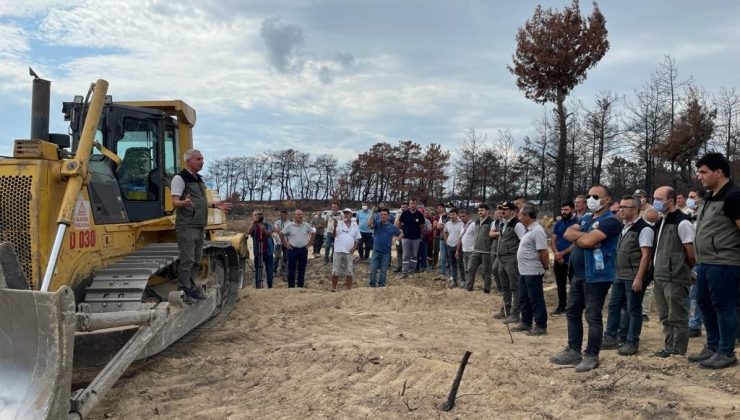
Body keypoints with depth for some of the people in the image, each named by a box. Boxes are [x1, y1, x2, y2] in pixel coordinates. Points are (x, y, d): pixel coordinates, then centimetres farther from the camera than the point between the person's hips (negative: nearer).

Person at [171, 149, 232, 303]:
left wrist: (214, 204, 19)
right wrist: (185, 203, -35)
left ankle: (193, 288, 19)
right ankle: (184, 291, -3)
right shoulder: (180, 178, -7)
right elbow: (175, 202, -15)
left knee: (196, 260, 11)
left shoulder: (199, 179, 19)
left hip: (200, 226, 9)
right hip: (187, 226, -9)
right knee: (187, 259, -9)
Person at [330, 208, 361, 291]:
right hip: (338, 251, -2)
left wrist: (354, 247, -3)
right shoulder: (338, 224, 1)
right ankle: (333, 288, 11)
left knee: (349, 272, 6)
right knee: (335, 271, 2)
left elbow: (357, 239, 11)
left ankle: (349, 289, 14)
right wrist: (335, 227, -26)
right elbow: (333, 235, -8)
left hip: (349, 252, 2)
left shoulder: (355, 225, 8)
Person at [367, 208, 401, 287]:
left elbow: (400, 234, 15)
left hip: (386, 252, 1)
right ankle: (372, 283, 13)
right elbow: (369, 224, -21)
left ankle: (381, 284, 20)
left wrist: (395, 240, -1)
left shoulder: (392, 226, 4)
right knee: (373, 269, 1)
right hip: (376, 251, -1)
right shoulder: (377, 224, 0)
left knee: (383, 270, 8)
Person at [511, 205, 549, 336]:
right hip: (524, 271, 10)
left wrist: (545, 267, -10)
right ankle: (526, 323, 28)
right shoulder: (528, 229, 12)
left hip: (533, 272, -10)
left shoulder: (537, 231, -19)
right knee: (524, 299, 17)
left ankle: (541, 326, 9)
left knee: (536, 300, 0)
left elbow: (543, 253, -20)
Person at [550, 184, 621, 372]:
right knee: (572, 312, 14)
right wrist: (584, 236, -13)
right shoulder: (586, 218, 16)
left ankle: (592, 356, 9)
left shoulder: (610, 221, -13)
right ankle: (573, 351, 24)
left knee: (593, 317, -1)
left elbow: (587, 241, -24)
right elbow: (568, 233, 3)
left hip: (597, 277, -9)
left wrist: (578, 236, -4)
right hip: (578, 274, 9)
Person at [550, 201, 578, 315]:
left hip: (572, 260, -5)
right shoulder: (558, 223, 8)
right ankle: (561, 306, 23)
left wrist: (562, 253, -16)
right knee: (560, 285, 13)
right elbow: (552, 240, 5)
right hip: (559, 260, 5)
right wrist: (557, 254, -11)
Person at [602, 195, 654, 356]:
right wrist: (615, 272, 18)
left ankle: (632, 343, 11)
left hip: (634, 277, -8)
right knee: (614, 306, 12)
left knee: (634, 309, 1)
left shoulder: (644, 229, -13)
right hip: (620, 275, 8)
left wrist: (639, 278, -21)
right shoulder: (623, 227, 13)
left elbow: (646, 255, -17)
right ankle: (610, 339, 21)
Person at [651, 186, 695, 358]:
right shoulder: (660, 222, 13)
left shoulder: (682, 223, -13)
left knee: (677, 318, 1)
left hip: (675, 279, -8)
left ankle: (678, 352, 10)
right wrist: (656, 273, 15)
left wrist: (685, 271, 1)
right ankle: (669, 347, 25)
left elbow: (691, 253, -12)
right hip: (660, 277, 8)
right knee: (665, 317, 15)